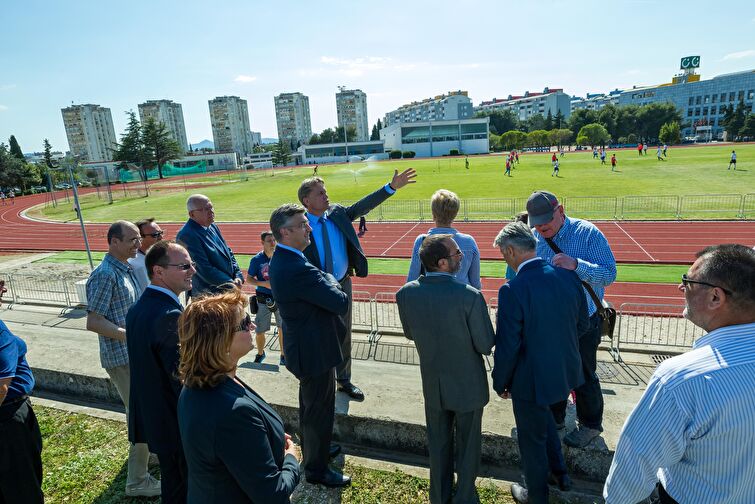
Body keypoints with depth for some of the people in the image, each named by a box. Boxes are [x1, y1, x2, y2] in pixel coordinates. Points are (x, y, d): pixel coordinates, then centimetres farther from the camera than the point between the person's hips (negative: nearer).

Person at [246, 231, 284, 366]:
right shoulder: (257, 259, -5)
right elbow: (248, 279, 0)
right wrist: (264, 283, -15)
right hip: (264, 300, -1)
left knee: (283, 328, 6)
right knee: (259, 331, 7)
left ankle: (283, 355, 24)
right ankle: (260, 354, 34)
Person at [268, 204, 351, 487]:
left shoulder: (281, 259, 0)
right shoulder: (298, 269, -33)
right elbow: (341, 302, -26)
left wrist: (325, 280, -12)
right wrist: (330, 280, -10)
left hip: (303, 344, 10)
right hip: (315, 351, -10)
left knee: (309, 405, 28)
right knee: (320, 409, 10)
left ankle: (312, 450, 50)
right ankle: (316, 469, 31)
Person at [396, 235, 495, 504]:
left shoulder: (405, 294, -16)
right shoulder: (470, 296, -29)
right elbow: (486, 346, -17)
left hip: (433, 384, 4)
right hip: (468, 385, -3)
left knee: (438, 443, 24)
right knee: (467, 444, 20)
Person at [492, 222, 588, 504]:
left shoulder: (512, 290, -28)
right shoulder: (568, 276, -9)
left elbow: (507, 347, -21)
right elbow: (582, 323, 4)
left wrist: (500, 383, -4)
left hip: (533, 379, -6)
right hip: (566, 372, 6)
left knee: (532, 438, 18)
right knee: (543, 415, 34)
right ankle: (559, 472, 49)